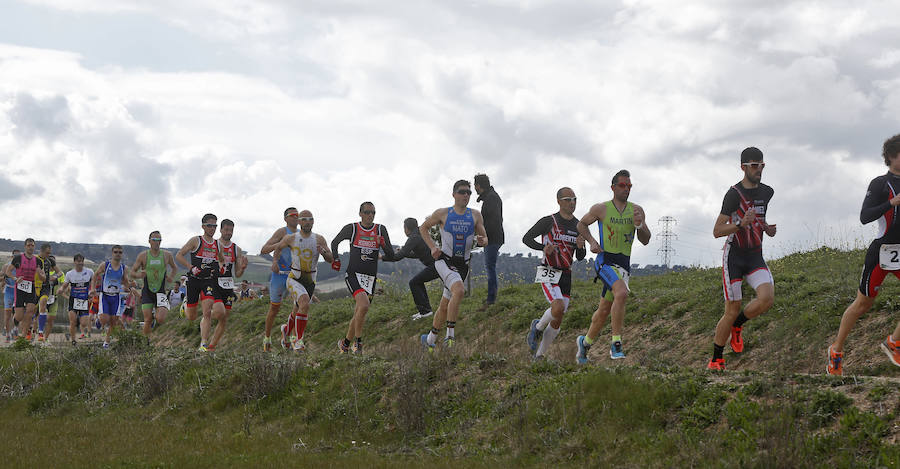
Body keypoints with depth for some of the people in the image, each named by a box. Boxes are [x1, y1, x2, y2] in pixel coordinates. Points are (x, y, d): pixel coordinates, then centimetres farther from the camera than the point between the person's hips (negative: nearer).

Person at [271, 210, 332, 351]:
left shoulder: (319, 239, -1)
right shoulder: (291, 238, -4)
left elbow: (331, 260, -3)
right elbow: (278, 247, 18)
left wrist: (323, 252, -22)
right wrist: (275, 260, 2)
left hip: (310, 281, 4)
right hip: (294, 279, -4)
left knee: (297, 311, 19)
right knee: (304, 304, -30)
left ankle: (287, 330, 51)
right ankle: (298, 339, -20)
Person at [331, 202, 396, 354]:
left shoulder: (380, 230, 5)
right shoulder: (351, 228, 0)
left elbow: (391, 256, 3)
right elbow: (334, 242, 17)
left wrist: (383, 244, -14)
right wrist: (335, 259, 5)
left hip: (370, 278, 4)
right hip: (353, 274, -4)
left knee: (359, 315, 7)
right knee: (364, 304, -27)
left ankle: (345, 343, 27)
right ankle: (358, 341, -15)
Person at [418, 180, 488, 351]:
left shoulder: (475, 215, 5)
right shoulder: (443, 213, -1)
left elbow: (484, 238, 10)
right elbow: (423, 228, 12)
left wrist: (481, 241, -14)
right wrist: (432, 247, -1)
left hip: (462, 265, 4)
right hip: (444, 260, -4)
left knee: (445, 305, 11)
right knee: (459, 290, -30)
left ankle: (430, 339, 28)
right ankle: (450, 334, -24)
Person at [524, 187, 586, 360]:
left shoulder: (579, 226, 9)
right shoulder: (548, 221, -6)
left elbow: (580, 257, 14)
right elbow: (526, 238, -2)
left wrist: (580, 247, -10)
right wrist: (543, 248, -20)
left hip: (566, 275, 6)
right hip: (548, 273, -6)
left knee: (557, 322, 5)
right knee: (559, 307, -28)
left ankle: (539, 355, 20)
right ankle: (538, 327, 1)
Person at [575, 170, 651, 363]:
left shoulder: (636, 210, 7)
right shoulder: (601, 209, -1)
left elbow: (645, 241, 7)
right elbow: (581, 224, 15)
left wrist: (640, 225, -12)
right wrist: (591, 241, -1)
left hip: (623, 265, 5)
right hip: (605, 262, -5)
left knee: (604, 311, 12)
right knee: (621, 293, -31)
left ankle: (585, 342, 35)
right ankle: (616, 344, -26)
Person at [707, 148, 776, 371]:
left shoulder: (767, 192, 8)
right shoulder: (734, 194, -12)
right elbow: (717, 231, -14)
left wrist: (767, 228, 7)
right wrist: (741, 225, -29)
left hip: (756, 257, 5)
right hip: (734, 256, -5)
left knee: (767, 298, -20)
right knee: (732, 310, -5)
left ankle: (737, 326, 9)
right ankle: (717, 359, 13)